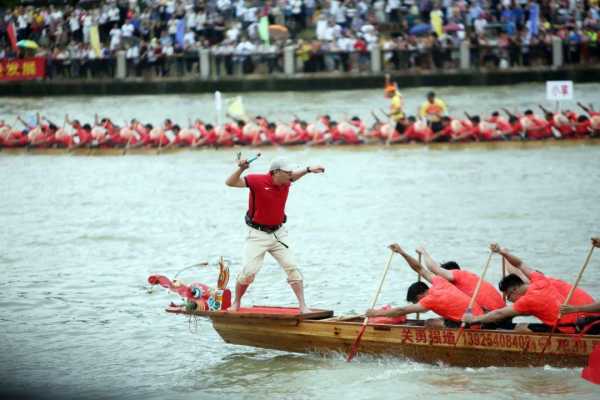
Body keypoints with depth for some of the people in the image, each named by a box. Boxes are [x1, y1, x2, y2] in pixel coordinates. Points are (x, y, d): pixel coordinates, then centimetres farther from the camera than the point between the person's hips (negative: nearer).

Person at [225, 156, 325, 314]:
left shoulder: (285, 182, 0)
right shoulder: (257, 181, -16)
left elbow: (293, 177, 24)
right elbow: (230, 182, -19)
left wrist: (308, 170, 10)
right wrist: (241, 169, -36)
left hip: (279, 234, 5)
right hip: (258, 234, -5)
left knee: (292, 267, -4)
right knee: (249, 271, -8)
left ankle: (303, 307, -2)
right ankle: (236, 303, 15)